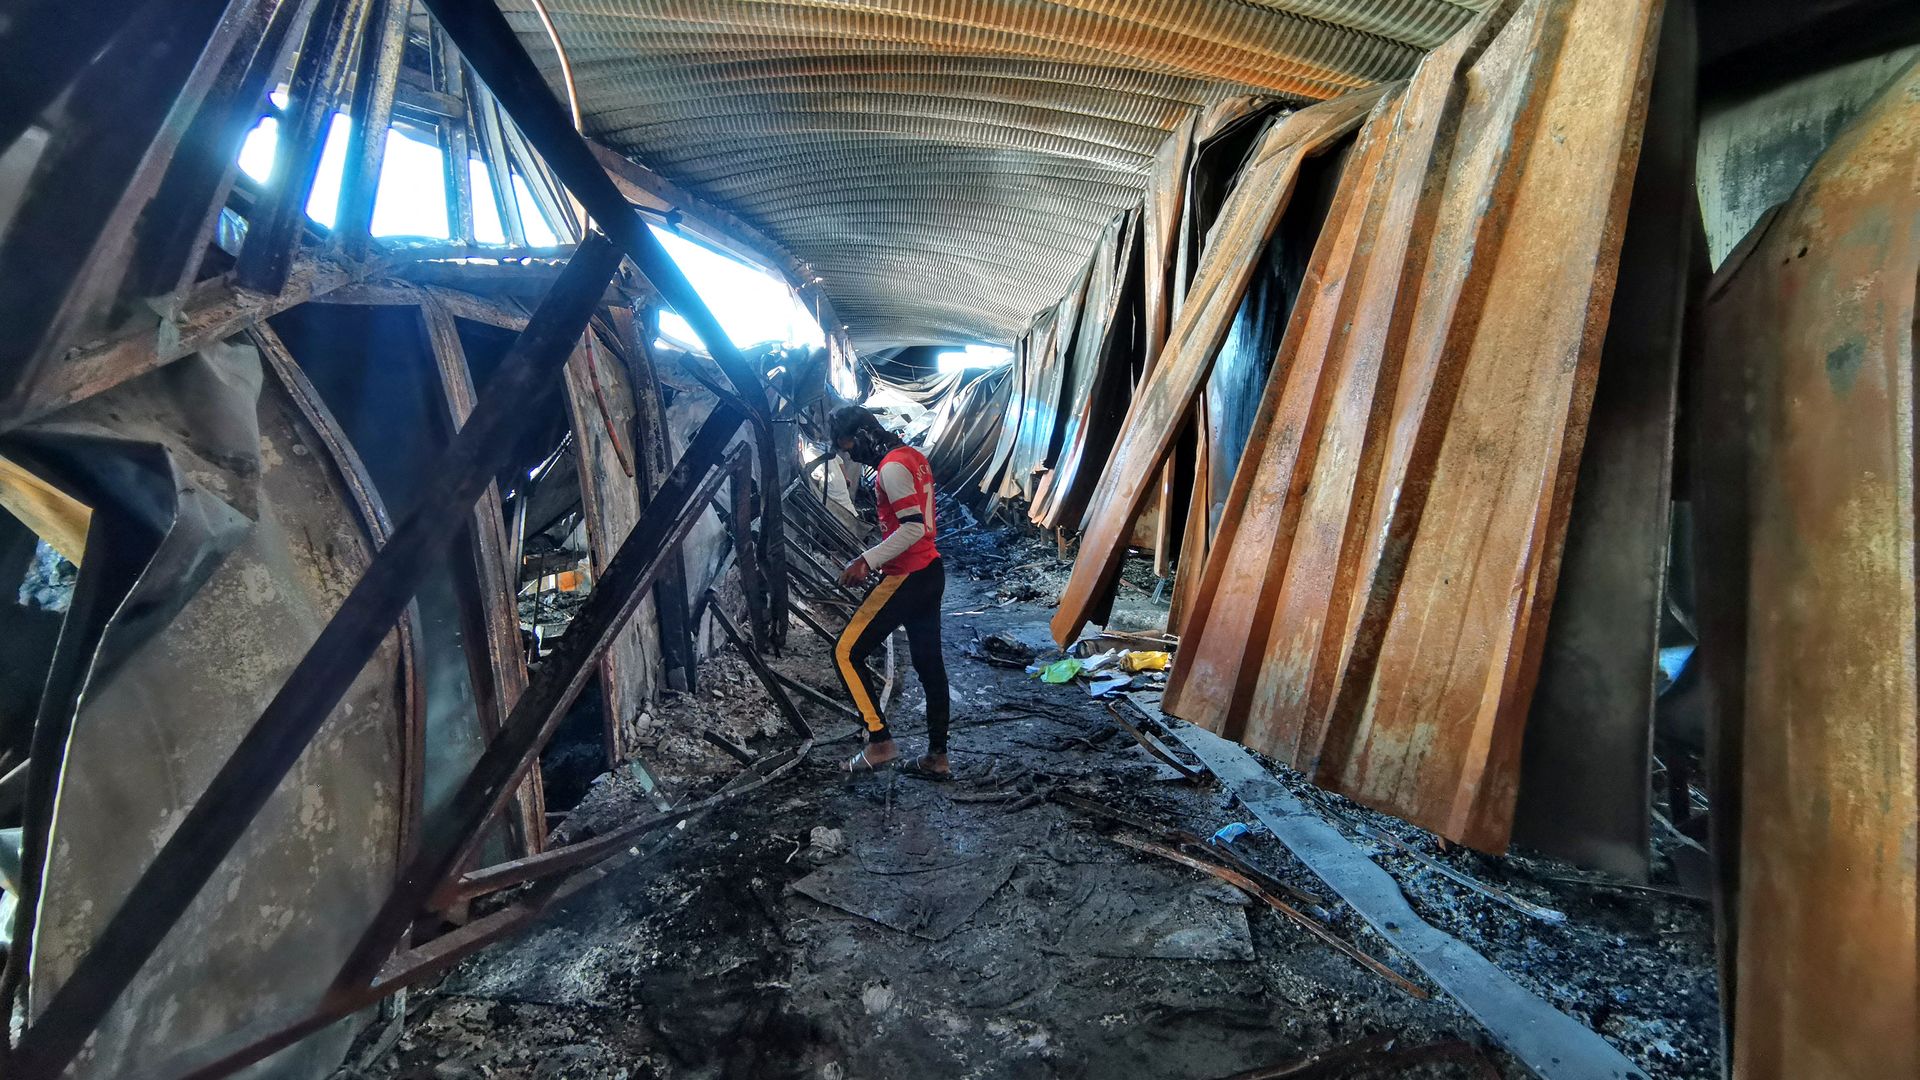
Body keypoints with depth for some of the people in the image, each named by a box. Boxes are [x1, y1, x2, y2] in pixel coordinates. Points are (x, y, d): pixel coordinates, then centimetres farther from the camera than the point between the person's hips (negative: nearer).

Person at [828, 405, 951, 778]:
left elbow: (913, 528, -24)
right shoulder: (912, 456, 14)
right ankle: (937, 757, 20)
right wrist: (874, 559, 22)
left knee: (847, 653, -1)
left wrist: (866, 561, -24)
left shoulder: (891, 467, -16)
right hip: (931, 573, 10)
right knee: (929, 663, 13)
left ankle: (880, 741, 1)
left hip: (906, 578, -10)